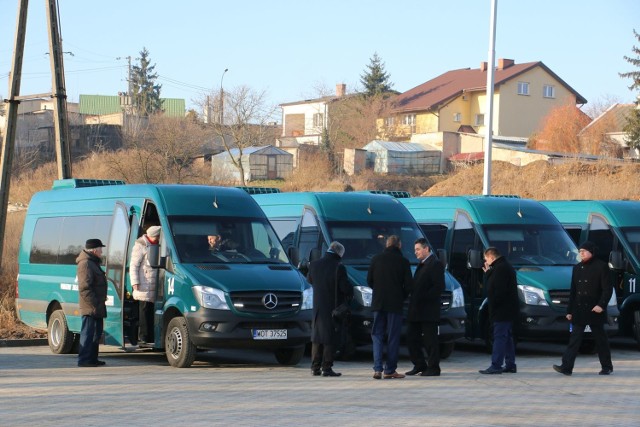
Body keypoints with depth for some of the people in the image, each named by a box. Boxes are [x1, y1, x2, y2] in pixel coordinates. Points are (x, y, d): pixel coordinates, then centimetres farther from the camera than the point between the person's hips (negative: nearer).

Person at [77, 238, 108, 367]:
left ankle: (92, 358, 22)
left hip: (96, 307, 11)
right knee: (88, 333, -9)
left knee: (97, 332, 15)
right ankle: (84, 360, -8)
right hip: (90, 307, -11)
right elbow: (85, 288, -20)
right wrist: (93, 304, -23)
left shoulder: (93, 263, 21)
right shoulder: (86, 264, -14)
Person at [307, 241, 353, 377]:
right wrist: (350, 295, 5)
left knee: (317, 337, 15)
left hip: (318, 307, 5)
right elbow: (345, 288, -16)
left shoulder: (314, 264, 1)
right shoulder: (338, 267, -16)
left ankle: (315, 367, 17)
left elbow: (309, 279, 18)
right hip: (333, 307, -5)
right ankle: (327, 368, -2)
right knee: (330, 338, 0)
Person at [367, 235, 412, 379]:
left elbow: (369, 280, 7)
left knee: (377, 335, 7)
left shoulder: (376, 259, 2)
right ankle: (390, 370, 3)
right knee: (393, 337, 4)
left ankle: (377, 368, -6)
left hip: (378, 302, 2)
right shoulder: (403, 262, -5)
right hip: (395, 304, -2)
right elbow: (408, 284, -4)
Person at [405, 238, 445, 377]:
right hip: (416, 311, 9)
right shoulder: (421, 265, 20)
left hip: (428, 310, -9)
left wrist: (423, 298, -19)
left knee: (430, 340, -4)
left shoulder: (435, 264, -9)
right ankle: (419, 365, 17)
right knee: (411, 338, 9)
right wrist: (413, 300, 9)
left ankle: (433, 368, 2)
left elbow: (439, 286, -17)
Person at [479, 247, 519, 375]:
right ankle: (510, 365, 17)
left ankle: (496, 366, -12)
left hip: (502, 311, -11)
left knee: (499, 337, -11)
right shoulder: (505, 266, 18)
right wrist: (488, 273, 14)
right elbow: (492, 286, 21)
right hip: (508, 311, 11)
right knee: (507, 338, 14)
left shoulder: (500, 268, -16)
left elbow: (498, 291, -23)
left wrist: (493, 305, -18)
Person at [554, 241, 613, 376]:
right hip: (579, 311, 5)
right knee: (574, 339, -3)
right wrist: (569, 310, 12)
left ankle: (607, 367, 16)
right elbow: (573, 291, 15)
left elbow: (607, 289, -9)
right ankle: (567, 366, -10)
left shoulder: (601, 267, -4)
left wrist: (601, 304, -21)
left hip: (595, 310, -5)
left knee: (600, 339, 4)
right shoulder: (577, 268, 14)